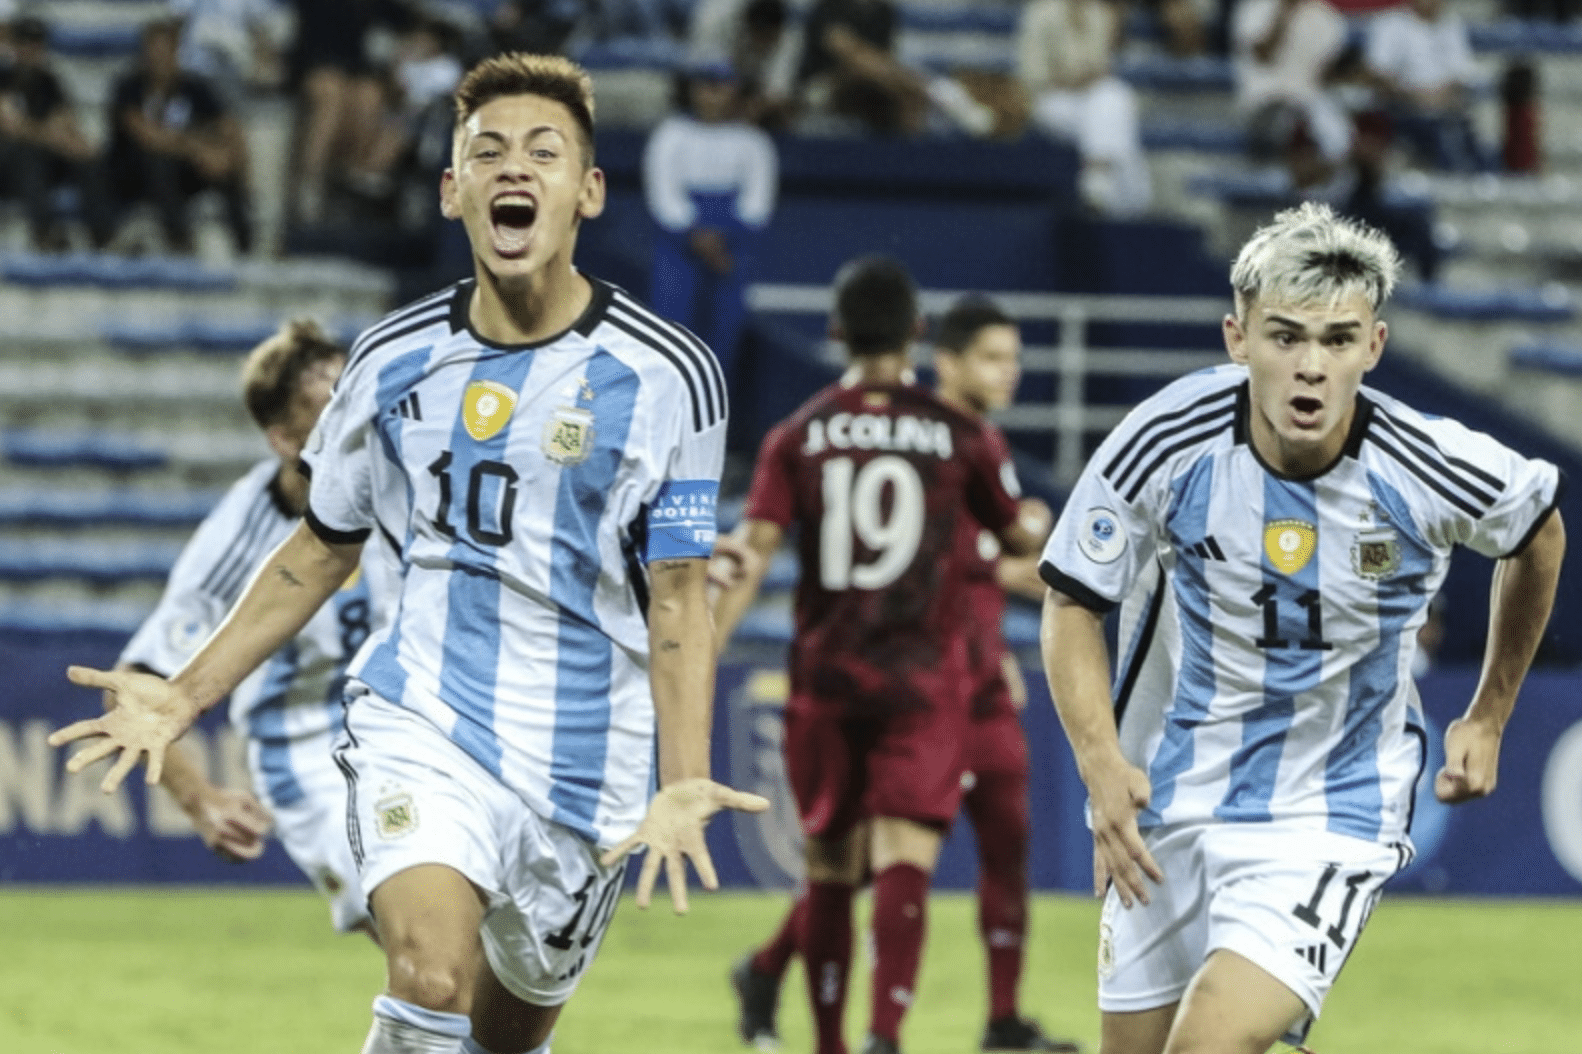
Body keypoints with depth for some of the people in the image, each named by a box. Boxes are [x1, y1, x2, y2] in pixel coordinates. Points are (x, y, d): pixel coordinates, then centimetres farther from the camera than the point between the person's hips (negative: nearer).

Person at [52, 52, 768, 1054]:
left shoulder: (667, 374, -5)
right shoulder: (395, 359, 2)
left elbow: (678, 597, -4)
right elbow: (323, 549, 15)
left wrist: (684, 784, -17)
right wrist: (184, 696, 11)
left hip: (585, 763, 0)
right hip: (421, 722, 0)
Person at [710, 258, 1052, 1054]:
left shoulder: (797, 436, 2)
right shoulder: (960, 436, 0)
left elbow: (750, 556, -7)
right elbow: (1022, 537, 14)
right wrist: (1040, 519, 38)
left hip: (825, 675, 2)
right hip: (921, 676, -2)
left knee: (830, 869, 13)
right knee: (903, 863, -10)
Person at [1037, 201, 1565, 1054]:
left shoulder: (1430, 472, -18)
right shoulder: (1168, 442, -17)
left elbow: (1538, 535, 6)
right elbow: (1072, 605, -4)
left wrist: (1488, 718, 13)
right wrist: (1101, 762, -19)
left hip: (1330, 818, -3)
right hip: (1165, 802, 3)